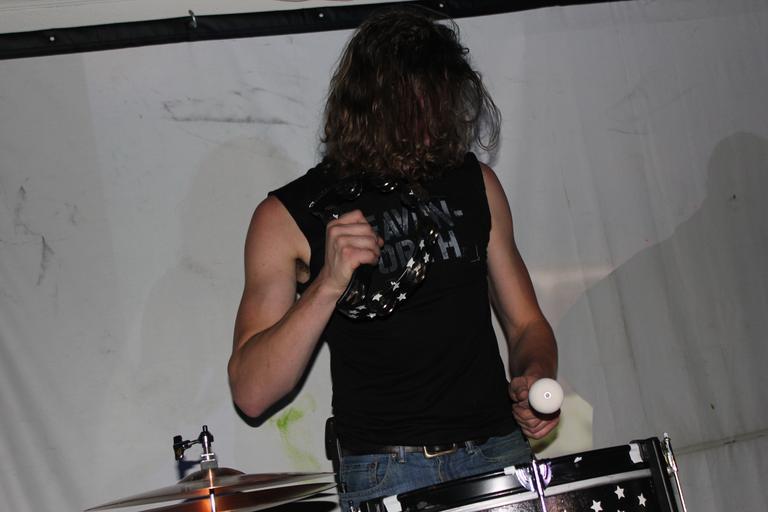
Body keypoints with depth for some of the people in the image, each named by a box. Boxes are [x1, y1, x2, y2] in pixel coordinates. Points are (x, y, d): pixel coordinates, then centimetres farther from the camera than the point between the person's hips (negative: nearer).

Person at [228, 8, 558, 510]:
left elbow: (526, 323, 16)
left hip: (502, 456, 3)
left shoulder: (473, 182, 8)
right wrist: (327, 285, -23)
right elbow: (251, 393, -11)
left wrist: (535, 376, -6)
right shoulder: (291, 215, -4)